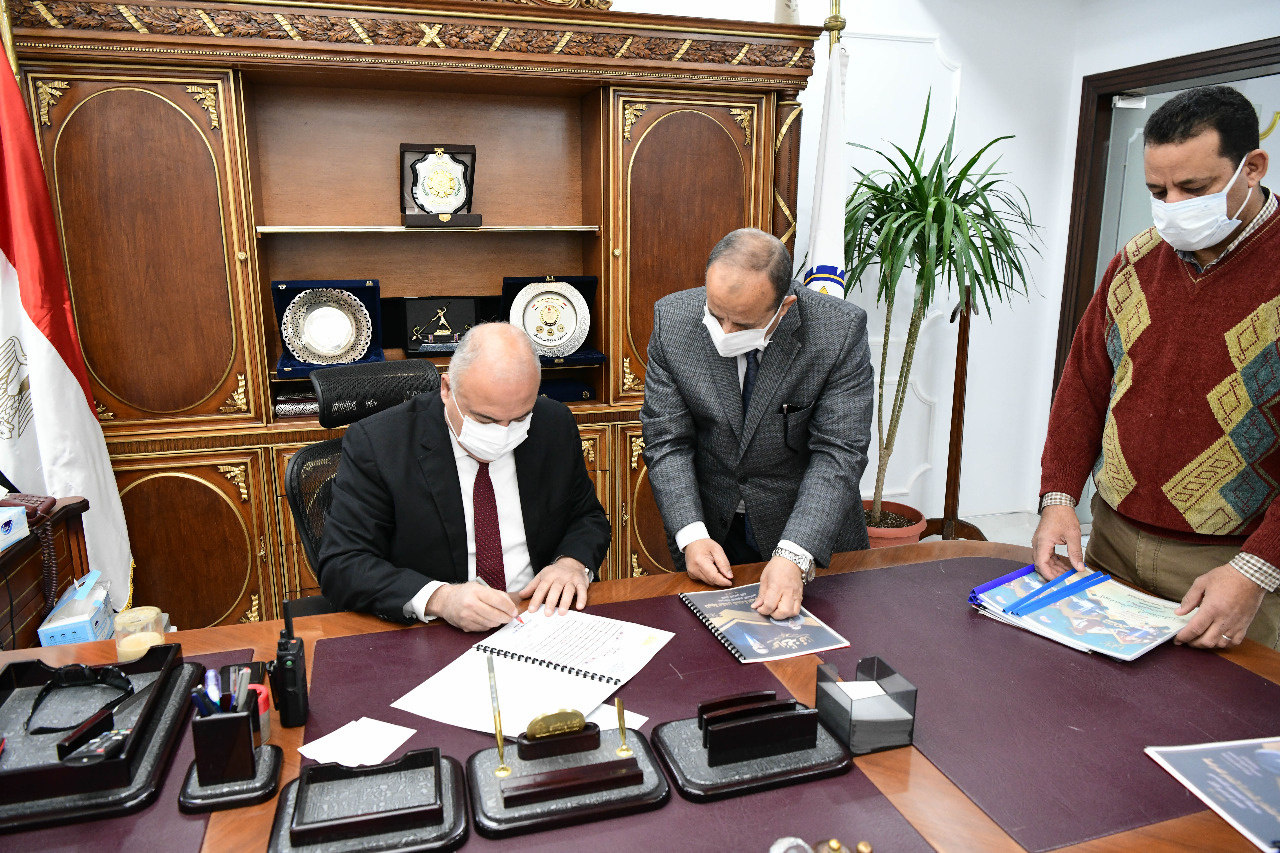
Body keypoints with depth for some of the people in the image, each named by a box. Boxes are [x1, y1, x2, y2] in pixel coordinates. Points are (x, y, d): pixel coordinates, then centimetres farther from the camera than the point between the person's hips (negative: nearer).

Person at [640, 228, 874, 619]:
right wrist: (691, 535, -22)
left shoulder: (840, 330, -19)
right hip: (710, 527, 2)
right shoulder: (672, 319, -14)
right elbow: (667, 441, -10)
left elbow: (837, 454, -21)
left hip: (812, 532, -1)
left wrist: (794, 557, -31)